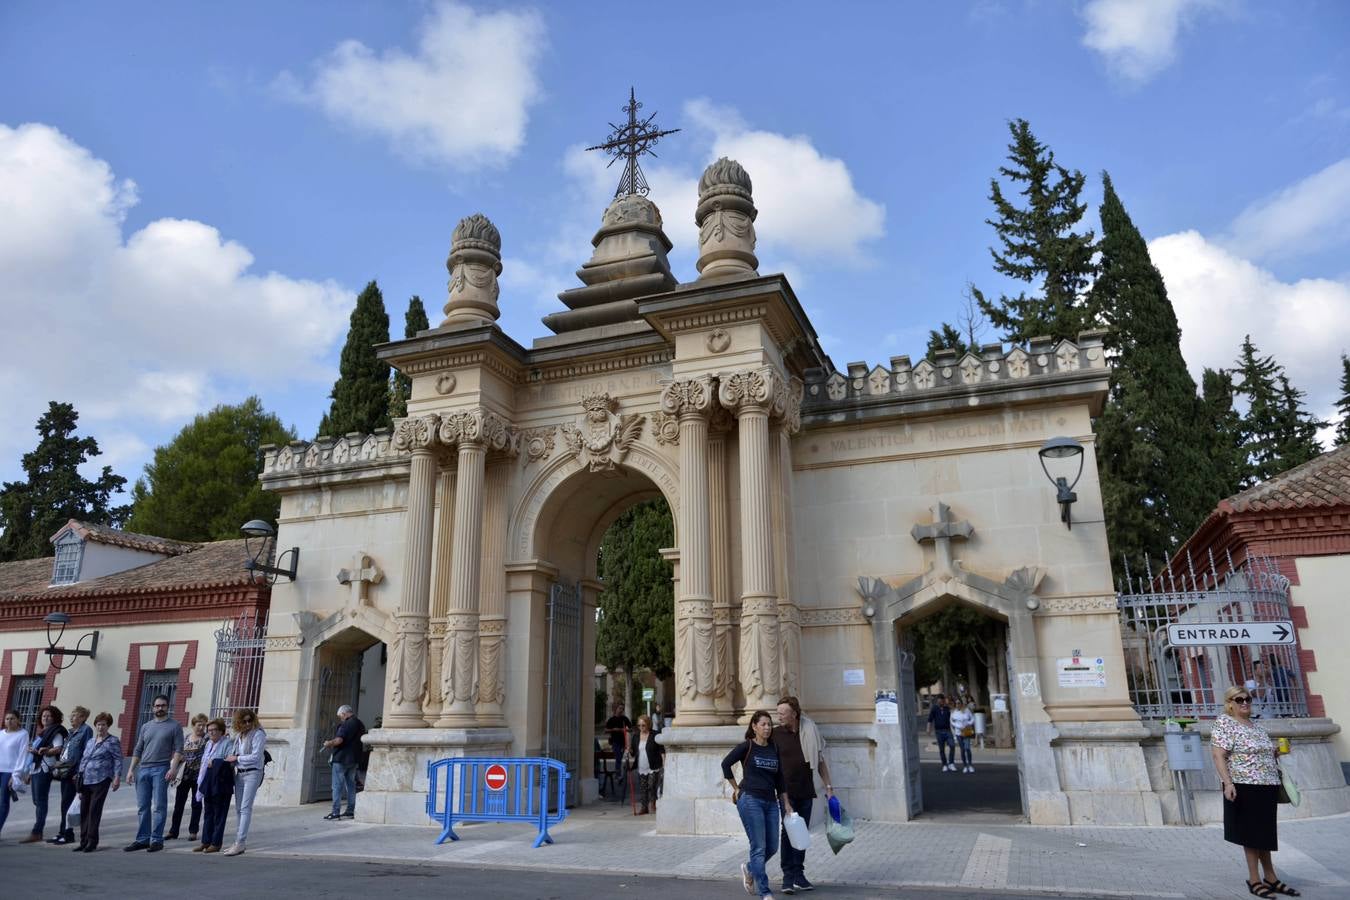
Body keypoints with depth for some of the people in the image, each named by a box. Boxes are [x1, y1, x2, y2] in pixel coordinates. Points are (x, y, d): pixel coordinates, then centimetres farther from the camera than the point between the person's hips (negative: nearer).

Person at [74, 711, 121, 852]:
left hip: (101, 781, -6)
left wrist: (117, 777, -14)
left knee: (94, 811, -6)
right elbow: (83, 760, 24)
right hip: (85, 781, 6)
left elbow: (118, 760, -5)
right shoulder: (89, 741, 18)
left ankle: (92, 842, 1)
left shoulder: (113, 741, -1)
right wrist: (79, 775, 20)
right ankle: (84, 842, 18)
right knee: (84, 811, 9)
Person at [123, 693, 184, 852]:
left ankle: (157, 840, 0)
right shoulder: (146, 727, 17)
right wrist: (131, 769, 8)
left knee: (159, 807, -3)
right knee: (142, 807, 7)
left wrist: (173, 768, -16)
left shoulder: (174, 726, 2)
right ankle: (142, 839, 14)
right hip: (143, 769, 5)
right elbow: (138, 750, 18)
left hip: (161, 769, -5)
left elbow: (178, 750, -5)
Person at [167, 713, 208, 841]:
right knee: (178, 804, 7)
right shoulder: (186, 738, 8)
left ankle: (193, 832, 12)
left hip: (198, 775, -4)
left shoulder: (206, 738, -5)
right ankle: (173, 831, 17)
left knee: (196, 804, 4)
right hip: (184, 775, 4)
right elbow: (180, 755, 15)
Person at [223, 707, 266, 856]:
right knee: (238, 809, 10)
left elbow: (256, 757, -14)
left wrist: (236, 758, -8)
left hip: (252, 773, -7)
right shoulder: (239, 735, 13)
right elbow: (236, 754, 18)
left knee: (245, 808, -10)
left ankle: (240, 843, -12)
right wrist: (231, 759, -1)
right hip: (239, 773, 7)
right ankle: (238, 842, 17)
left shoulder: (258, 734, -8)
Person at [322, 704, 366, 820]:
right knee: (351, 785, 13)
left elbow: (339, 740, -24)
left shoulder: (346, 724, -14)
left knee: (337, 786, -3)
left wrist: (329, 743, -5)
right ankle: (351, 811, 14)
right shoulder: (360, 724, 13)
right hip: (354, 759, 8)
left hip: (341, 758, -8)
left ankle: (336, 811, -4)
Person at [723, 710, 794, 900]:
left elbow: (780, 778, 15)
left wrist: (786, 803, 12)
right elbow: (725, 764, -7)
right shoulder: (746, 746, -5)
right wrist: (737, 789, -3)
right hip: (750, 800, -6)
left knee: (772, 847, 7)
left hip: (770, 802, 6)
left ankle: (749, 869, 34)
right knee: (759, 847, -6)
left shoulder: (774, 749, 10)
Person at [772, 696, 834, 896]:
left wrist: (828, 787, 9)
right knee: (788, 832, -6)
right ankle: (788, 876, 1)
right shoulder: (775, 734, -3)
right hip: (787, 791, -2)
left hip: (806, 791, 2)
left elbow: (820, 761, 10)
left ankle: (799, 875, 18)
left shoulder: (810, 731, 1)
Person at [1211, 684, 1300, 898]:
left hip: (1267, 786, 7)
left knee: (1265, 832, 15)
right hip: (1244, 787, -7)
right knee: (1251, 833, -1)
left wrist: (1277, 753, 10)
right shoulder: (1224, 723, -9)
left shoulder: (1256, 726, 16)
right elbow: (1218, 756, -17)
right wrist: (1227, 783, -25)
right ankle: (1254, 879, 8)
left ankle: (1270, 878, 25)